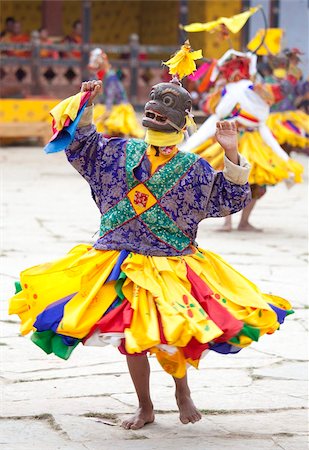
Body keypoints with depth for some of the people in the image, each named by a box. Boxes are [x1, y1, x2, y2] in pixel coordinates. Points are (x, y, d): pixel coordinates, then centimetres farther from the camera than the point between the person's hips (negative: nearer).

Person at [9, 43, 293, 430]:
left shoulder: (194, 170, -1)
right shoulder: (121, 153, 5)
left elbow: (231, 199, 1)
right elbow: (80, 146, 11)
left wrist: (232, 156, -10)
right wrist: (85, 107, 0)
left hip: (172, 267, -3)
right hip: (121, 265, 3)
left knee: (171, 337, -12)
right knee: (130, 338, 4)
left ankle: (182, 390, 20)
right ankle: (145, 408, 22)